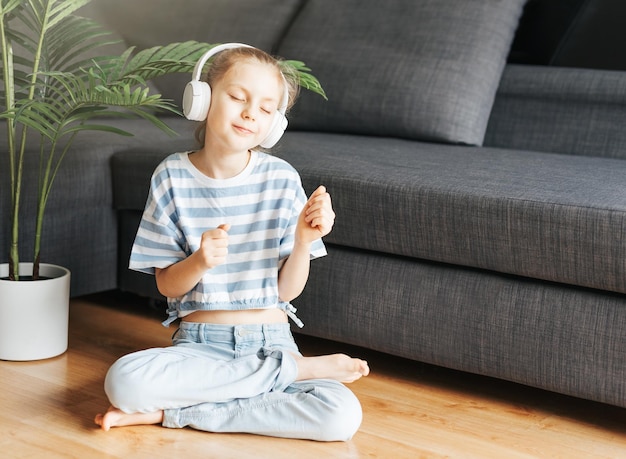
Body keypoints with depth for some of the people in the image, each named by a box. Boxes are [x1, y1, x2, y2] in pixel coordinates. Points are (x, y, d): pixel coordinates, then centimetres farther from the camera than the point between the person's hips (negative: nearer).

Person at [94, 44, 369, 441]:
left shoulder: (282, 179, -3)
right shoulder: (173, 177, -3)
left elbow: (288, 289, -1)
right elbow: (168, 285, -1)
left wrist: (304, 240, -19)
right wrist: (199, 262, -22)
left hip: (270, 341, 0)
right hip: (200, 344, 0)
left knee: (343, 416, -27)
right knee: (124, 381, -32)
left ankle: (172, 412, -15)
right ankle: (298, 368, -12)